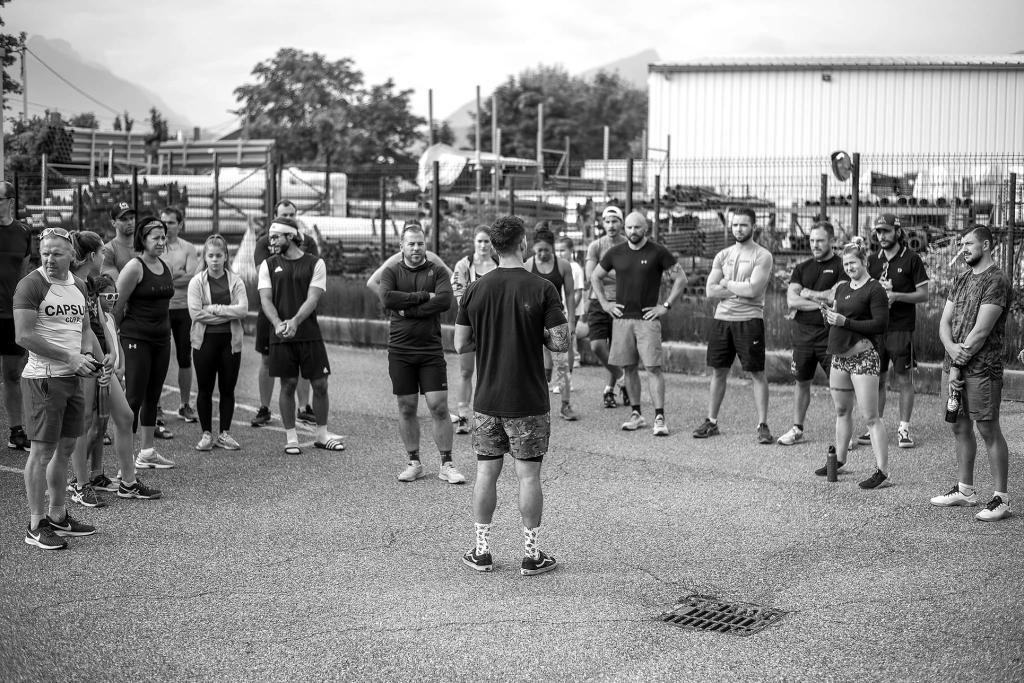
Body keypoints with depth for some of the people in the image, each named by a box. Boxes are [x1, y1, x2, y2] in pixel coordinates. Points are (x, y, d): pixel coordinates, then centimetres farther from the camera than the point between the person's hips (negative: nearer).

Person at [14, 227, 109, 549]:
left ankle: (57, 516, 25)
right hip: (43, 378, -8)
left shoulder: (78, 286, 12)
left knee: (66, 447, 14)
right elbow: (23, 336, -18)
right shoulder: (31, 285, -11)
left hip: (72, 377, 8)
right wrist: (70, 357, -18)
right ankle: (35, 526, 3)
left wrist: (94, 355, 1)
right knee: (42, 451, -4)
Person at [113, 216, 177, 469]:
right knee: (134, 396, -6)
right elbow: (117, 306, -11)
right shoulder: (134, 268, -12)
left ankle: (147, 452, 20)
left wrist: (166, 331, 16)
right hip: (136, 338, -7)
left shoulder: (166, 268, 11)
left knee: (153, 396, 12)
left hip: (162, 338, 7)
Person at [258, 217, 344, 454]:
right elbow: (266, 299, -2)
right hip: (281, 336, 1)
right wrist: (278, 324, -21)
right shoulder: (269, 265, 7)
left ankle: (322, 435, 16)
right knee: (288, 385, 3)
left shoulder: (315, 263, 2)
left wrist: (295, 322, -23)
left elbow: (312, 299, -7)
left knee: (320, 384, 2)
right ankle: (291, 437, 13)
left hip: (309, 334, 0)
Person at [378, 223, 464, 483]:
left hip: (431, 350, -1)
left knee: (439, 407, -4)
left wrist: (407, 310, -15)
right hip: (400, 351, 1)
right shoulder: (392, 272, 5)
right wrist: (423, 296, -16)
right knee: (406, 408, 7)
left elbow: (445, 300, -15)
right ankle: (414, 463, 18)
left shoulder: (437, 271, 3)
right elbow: (387, 299, -15)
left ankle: (446, 464, 4)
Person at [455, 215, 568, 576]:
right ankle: (532, 554, 11)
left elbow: (461, 344, 1)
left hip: (487, 400, 3)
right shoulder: (542, 289, -11)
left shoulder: (476, 289, -2)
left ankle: (482, 551, 17)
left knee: (486, 473, 11)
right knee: (528, 476, 4)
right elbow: (561, 343, -12)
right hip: (529, 402, -3)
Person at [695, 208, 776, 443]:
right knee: (718, 371, 10)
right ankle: (711, 422, 18)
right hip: (722, 319, 5)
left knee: (757, 373, -2)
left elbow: (753, 289, -17)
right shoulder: (722, 256, 11)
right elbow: (710, 291, 1)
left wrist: (727, 284, -4)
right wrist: (741, 289, -8)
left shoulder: (762, 256, -5)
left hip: (749, 320, -5)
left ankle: (763, 426, 2)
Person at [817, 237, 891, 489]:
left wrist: (845, 321, -18)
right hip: (839, 355, 8)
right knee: (842, 411, 19)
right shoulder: (842, 288, 14)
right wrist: (828, 315, 0)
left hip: (862, 356, -8)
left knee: (870, 416, -9)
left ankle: (882, 472, -9)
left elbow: (880, 324, -16)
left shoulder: (875, 289, -9)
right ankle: (838, 460, 34)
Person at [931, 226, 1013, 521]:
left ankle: (1001, 499, -2)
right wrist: (952, 349, -10)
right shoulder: (960, 280, 16)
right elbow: (945, 322, 10)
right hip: (954, 363, 8)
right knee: (960, 427, 13)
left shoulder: (996, 281, -10)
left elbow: (981, 330, -15)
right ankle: (965, 490, 24)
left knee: (988, 430, -6)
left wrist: (960, 361, -11)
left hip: (981, 367, -8)